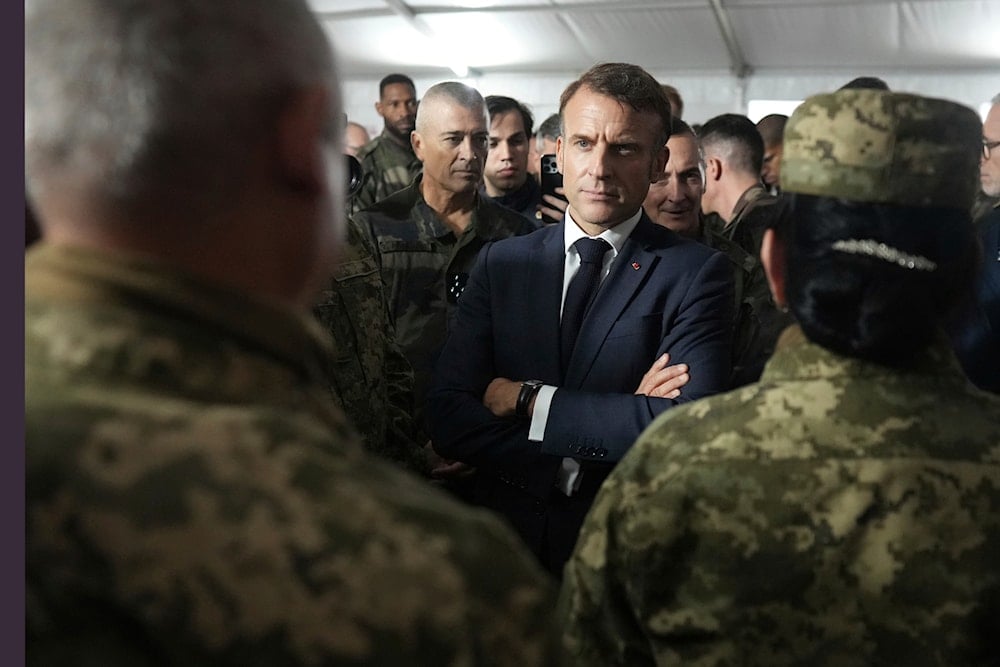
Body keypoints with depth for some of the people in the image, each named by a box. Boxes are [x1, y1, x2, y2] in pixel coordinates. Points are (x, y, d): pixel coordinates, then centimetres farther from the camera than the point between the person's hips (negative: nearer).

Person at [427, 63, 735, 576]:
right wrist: (621, 418, -20)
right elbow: (448, 420, -11)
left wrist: (527, 400, -18)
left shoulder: (695, 273, -10)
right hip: (506, 548, 3)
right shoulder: (501, 263, -1)